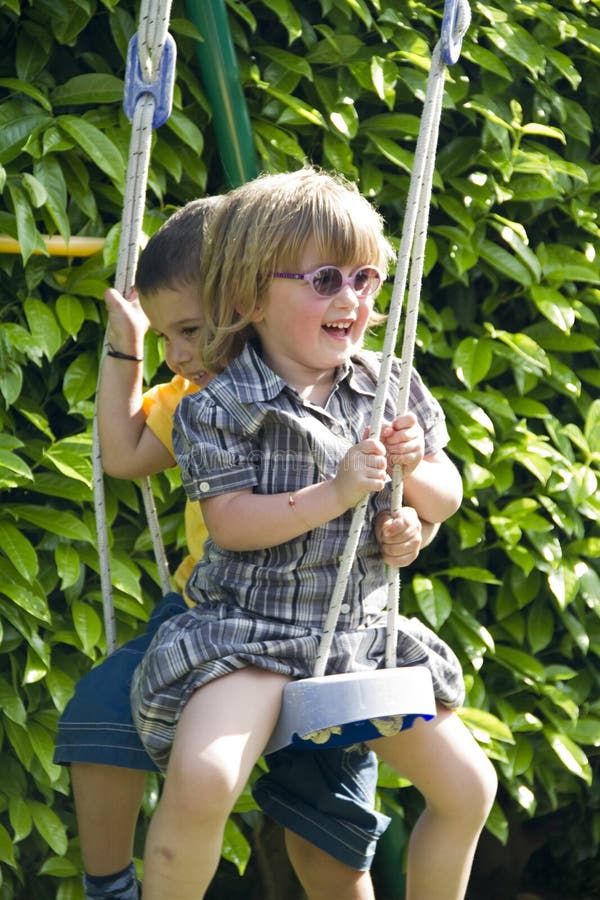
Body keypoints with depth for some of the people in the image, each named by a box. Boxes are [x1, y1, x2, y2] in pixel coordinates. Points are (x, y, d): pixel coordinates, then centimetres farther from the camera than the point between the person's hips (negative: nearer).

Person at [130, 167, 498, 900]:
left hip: (363, 632, 6)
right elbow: (231, 522, -17)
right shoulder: (222, 407, -9)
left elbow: (445, 501, 10)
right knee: (201, 778, -31)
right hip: (247, 631, -5)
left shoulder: (390, 391, 5)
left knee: (468, 785, 6)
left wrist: (416, 470, -13)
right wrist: (336, 493, -24)